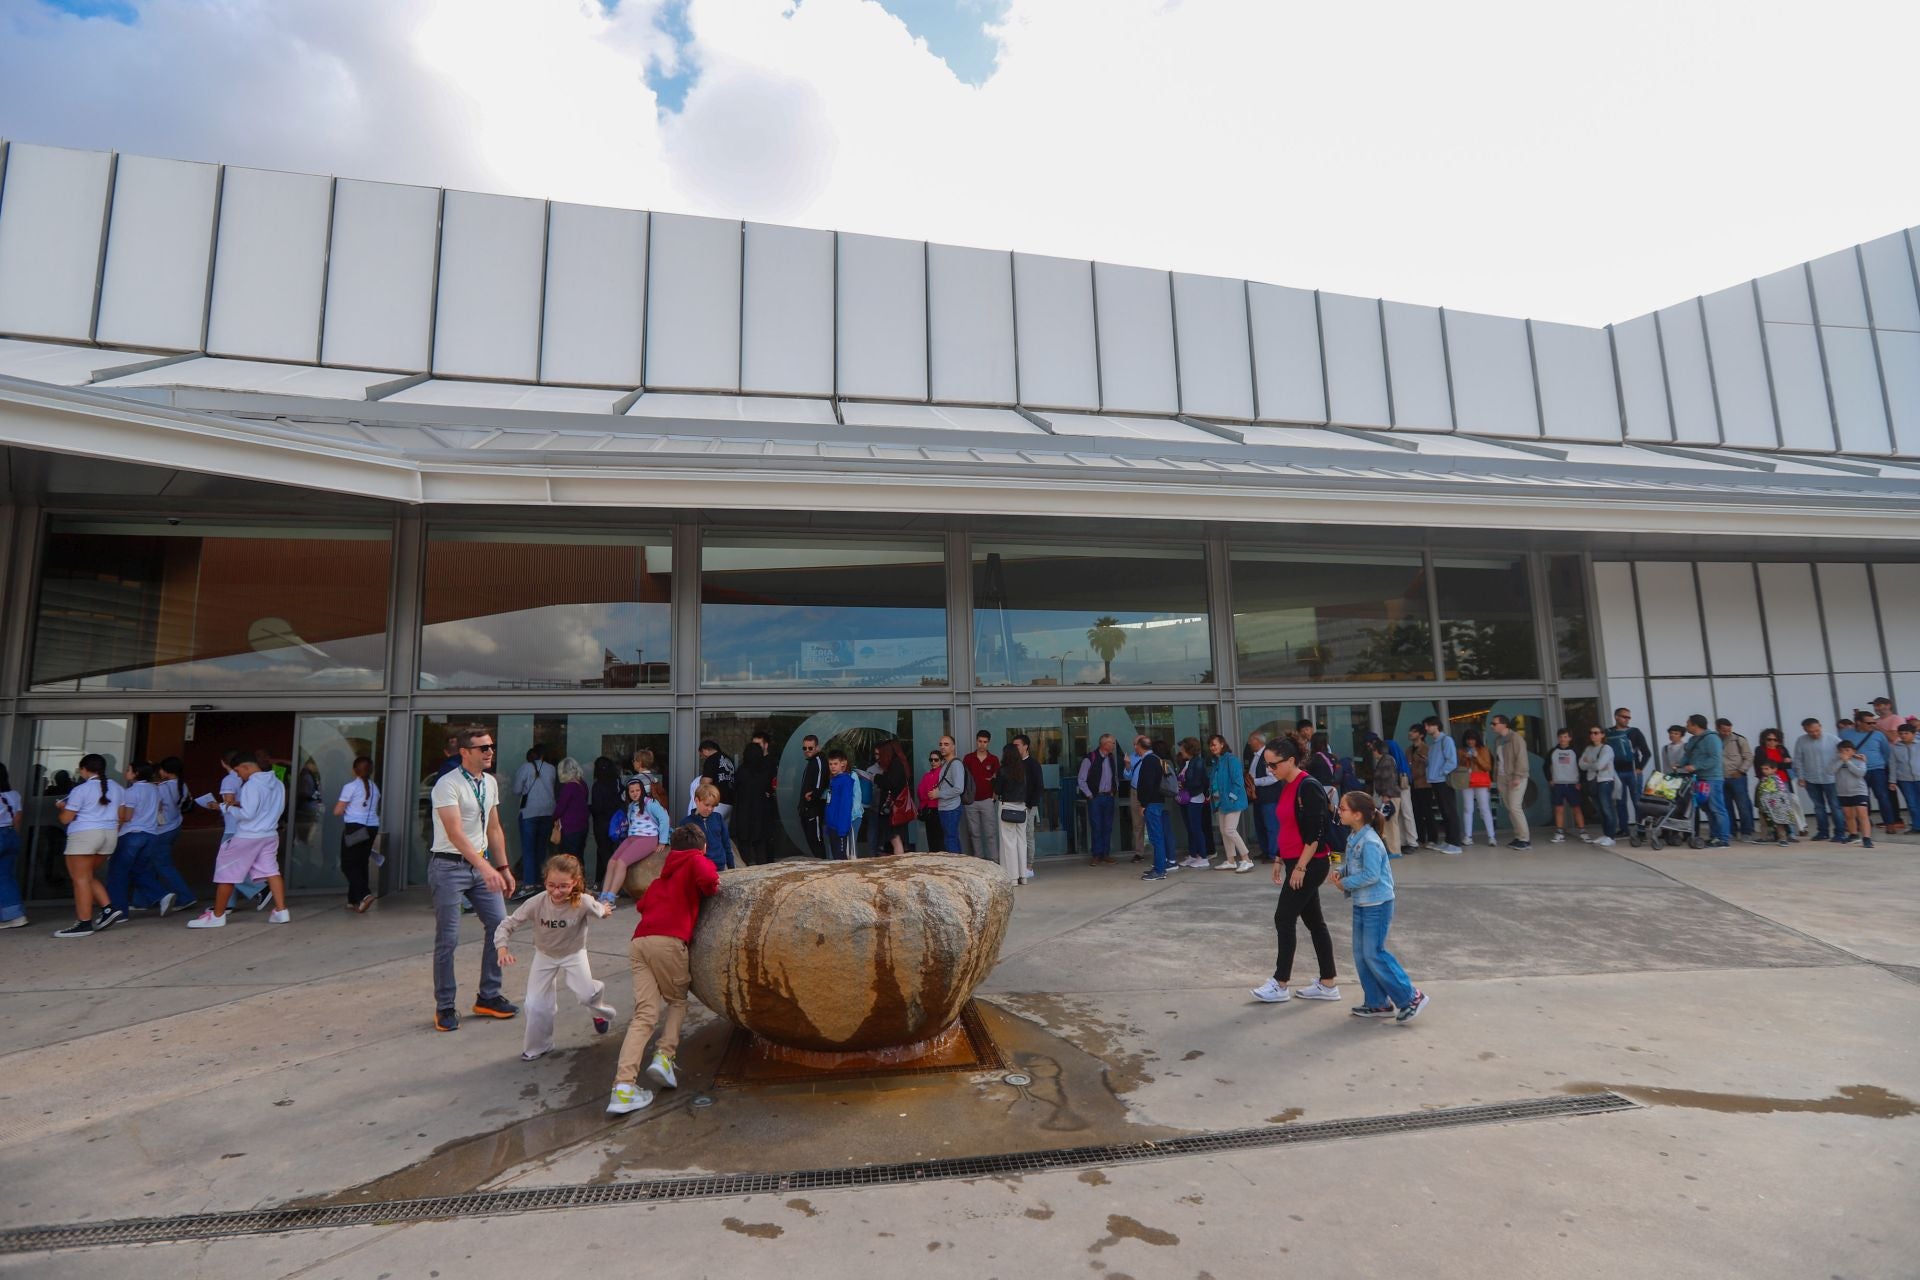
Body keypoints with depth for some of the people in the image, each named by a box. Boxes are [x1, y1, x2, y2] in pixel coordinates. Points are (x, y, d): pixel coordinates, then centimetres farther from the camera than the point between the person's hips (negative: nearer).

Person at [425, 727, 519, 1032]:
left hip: (481, 865, 7)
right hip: (450, 867, -7)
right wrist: (485, 867, -36)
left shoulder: (491, 783, 8)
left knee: (499, 925, 6)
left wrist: (503, 867, 14)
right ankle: (444, 1007, 15)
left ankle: (489, 997, 19)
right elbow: (455, 834, -27)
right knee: (447, 938, -1)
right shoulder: (448, 785, -17)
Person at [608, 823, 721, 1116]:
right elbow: (708, 878, -10)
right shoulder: (697, 861, 11)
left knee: (644, 1014, 0)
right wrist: (711, 890, 10)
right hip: (668, 941, -5)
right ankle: (665, 1056, -2)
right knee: (678, 1000, 17)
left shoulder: (662, 875, 31)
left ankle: (623, 1086, -12)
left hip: (638, 942, 5)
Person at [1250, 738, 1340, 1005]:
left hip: (1310, 865, -9)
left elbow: (1316, 832, -20)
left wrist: (1301, 867, -19)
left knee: (1284, 919, -3)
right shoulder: (1287, 787, 10)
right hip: (1295, 863, 9)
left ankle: (1280, 985, 8)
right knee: (1313, 921, 12)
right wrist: (1280, 860, 18)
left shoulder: (1308, 787, -18)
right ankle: (1328, 984, 20)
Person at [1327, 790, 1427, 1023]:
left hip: (1377, 905, -9)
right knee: (1361, 954, 12)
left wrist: (1345, 884, -16)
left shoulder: (1370, 842, -22)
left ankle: (1411, 997, 8)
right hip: (1361, 904, 10)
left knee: (1374, 953, -5)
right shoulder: (1354, 838, 6)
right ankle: (1377, 1003, 21)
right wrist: (1340, 871, -1)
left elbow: (1371, 875, -25)